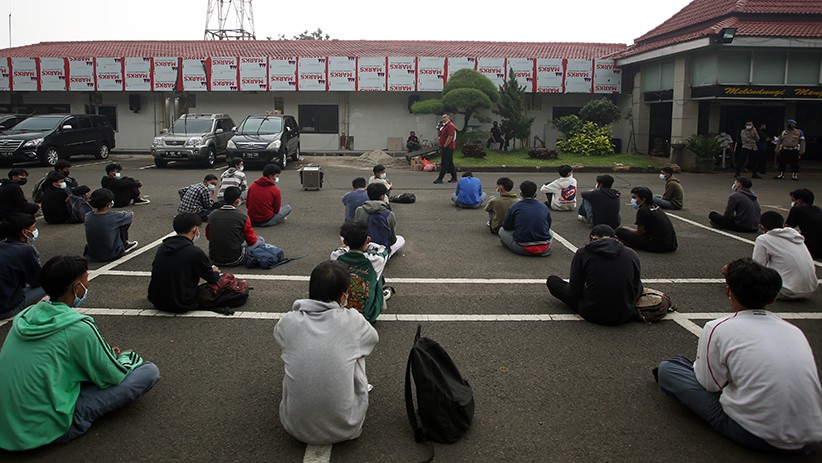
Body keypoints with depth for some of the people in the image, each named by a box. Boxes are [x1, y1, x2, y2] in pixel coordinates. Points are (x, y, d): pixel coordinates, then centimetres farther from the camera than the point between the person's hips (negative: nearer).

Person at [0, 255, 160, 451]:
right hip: (46, 430, -7)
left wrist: (110, 354, 17)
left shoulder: (26, 317, 2)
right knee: (149, 371, -9)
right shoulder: (79, 328, -20)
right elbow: (115, 376, -7)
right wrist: (123, 357, 15)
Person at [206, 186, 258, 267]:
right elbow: (252, 241, -4)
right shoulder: (243, 218, -17)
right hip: (234, 261, 0)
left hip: (214, 259, 0)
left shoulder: (211, 215, -7)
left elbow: (208, 237, 11)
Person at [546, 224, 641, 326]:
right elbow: (635, 287, 12)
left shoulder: (583, 253, -5)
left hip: (593, 315, -4)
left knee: (552, 280, 13)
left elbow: (573, 292, -4)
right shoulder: (631, 254, 2)